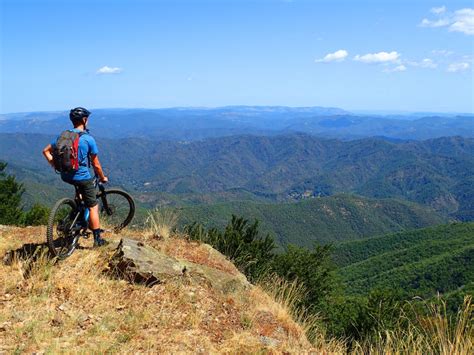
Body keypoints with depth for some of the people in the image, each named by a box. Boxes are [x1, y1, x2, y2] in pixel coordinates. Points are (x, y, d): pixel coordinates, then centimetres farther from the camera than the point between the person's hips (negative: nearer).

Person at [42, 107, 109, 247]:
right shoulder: (88, 139, -11)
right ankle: (97, 239, 8)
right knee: (93, 206, 6)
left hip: (65, 176, 6)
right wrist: (102, 178, 9)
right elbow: (96, 165, -6)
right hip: (82, 177, -6)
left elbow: (46, 151, 8)